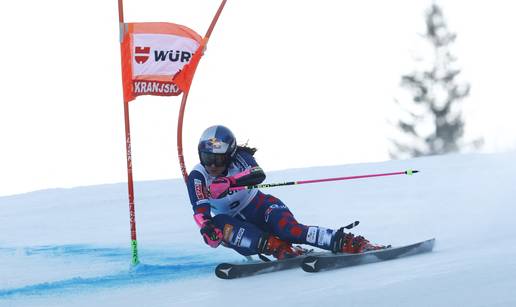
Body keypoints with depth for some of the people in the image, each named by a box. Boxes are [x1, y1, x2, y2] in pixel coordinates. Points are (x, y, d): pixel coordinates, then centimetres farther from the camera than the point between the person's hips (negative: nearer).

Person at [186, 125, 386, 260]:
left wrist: (227, 182, -52)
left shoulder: (238, 158, -13)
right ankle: (276, 247, -42)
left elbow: (258, 175, -34)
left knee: (289, 229, -32)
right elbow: (200, 209, -23)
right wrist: (206, 227, -46)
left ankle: (351, 244, -39)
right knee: (219, 223, -33)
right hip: (235, 222, 2)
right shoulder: (197, 177, -10)